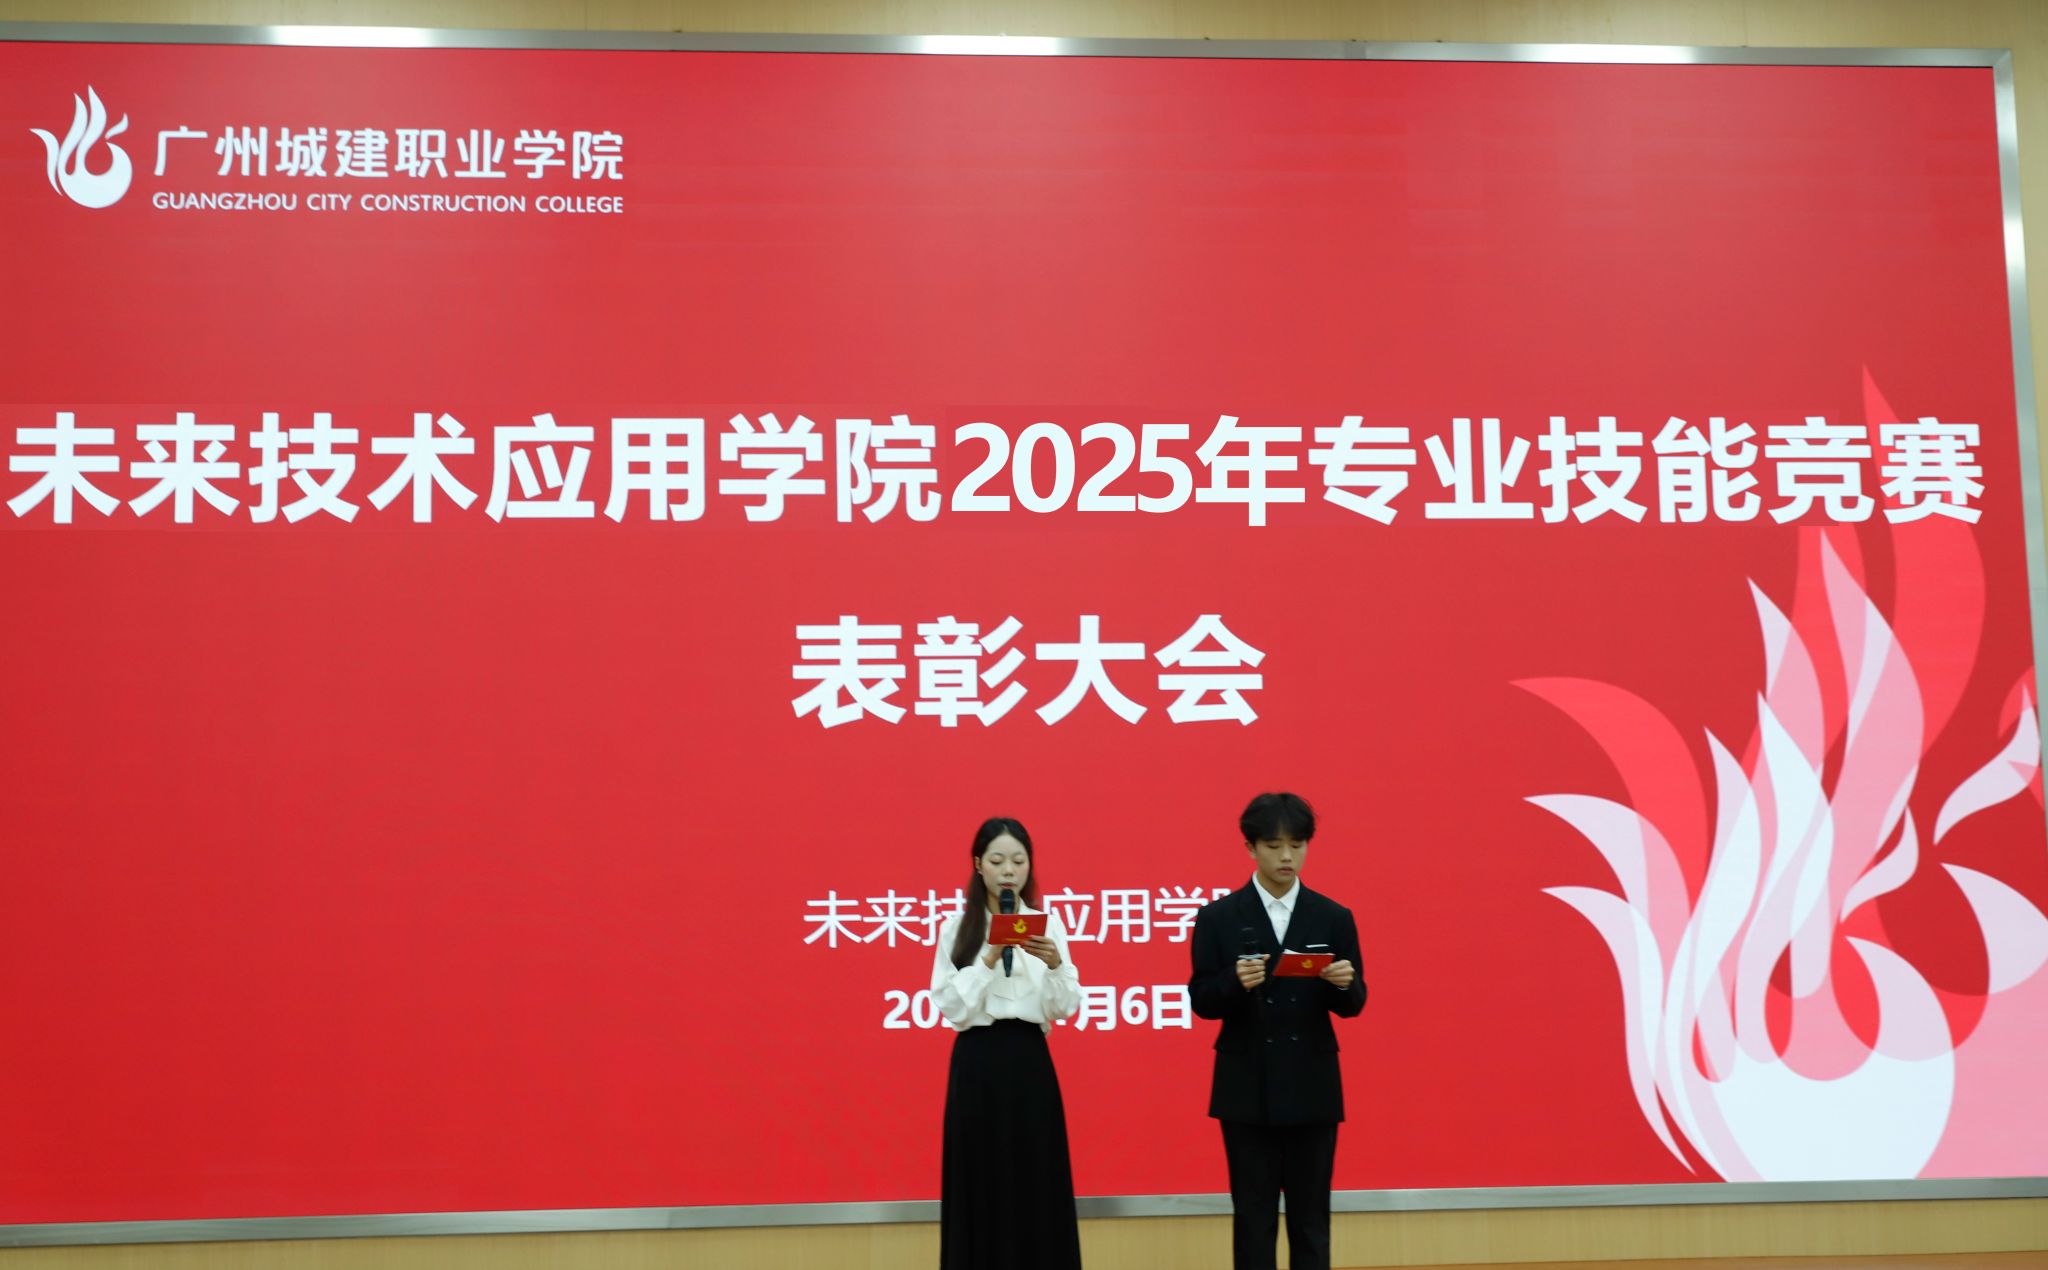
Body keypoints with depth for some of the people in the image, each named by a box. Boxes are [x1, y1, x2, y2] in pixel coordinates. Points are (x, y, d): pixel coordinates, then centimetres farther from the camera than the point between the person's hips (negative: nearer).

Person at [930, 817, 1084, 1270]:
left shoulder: (1047, 923, 6)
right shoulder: (957, 927, 2)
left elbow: (1065, 1008, -1)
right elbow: (951, 1007, -6)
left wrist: (1055, 964, -18)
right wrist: (988, 960, -16)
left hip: (1029, 1063, 1)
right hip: (976, 1064, -1)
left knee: (1037, 1187, 1)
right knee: (978, 1189, 1)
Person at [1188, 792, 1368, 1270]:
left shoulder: (1334, 918, 3)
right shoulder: (1218, 917, -1)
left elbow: (1351, 1006, 3)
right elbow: (1201, 1002, -3)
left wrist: (1344, 984, -20)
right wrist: (1235, 982, -23)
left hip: (1313, 1091, 1)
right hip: (1246, 1091, -1)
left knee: (1311, 1219, 7)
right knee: (1253, 1218, 5)